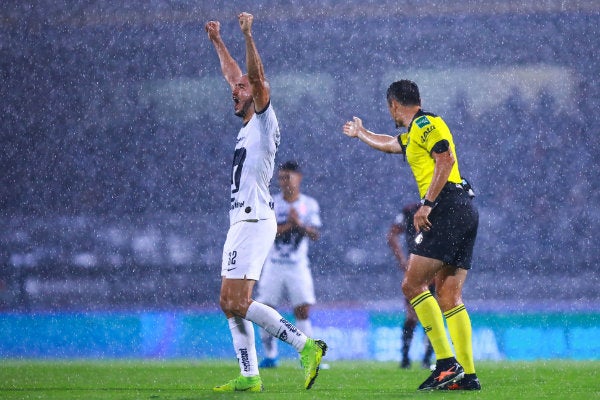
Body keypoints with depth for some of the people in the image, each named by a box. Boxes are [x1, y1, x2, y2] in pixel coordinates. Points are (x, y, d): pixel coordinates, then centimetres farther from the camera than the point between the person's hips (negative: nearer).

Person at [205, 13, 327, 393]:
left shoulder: (264, 120, -5)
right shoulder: (249, 124, 18)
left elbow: (256, 78, -21)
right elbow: (235, 75, 31)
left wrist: (247, 34, -26)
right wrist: (217, 41, 34)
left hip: (253, 221, -10)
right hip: (243, 220, 10)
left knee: (239, 303, -17)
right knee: (229, 304, 7)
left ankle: (305, 344, -20)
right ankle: (249, 376, 5)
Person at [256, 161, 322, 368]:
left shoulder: (309, 204, 2)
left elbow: (315, 234, -6)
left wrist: (299, 224, -24)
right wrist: (289, 224, -22)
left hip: (298, 266, 0)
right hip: (274, 266, 0)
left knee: (303, 312, -7)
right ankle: (270, 356, 11)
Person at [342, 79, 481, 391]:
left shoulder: (424, 124, -3)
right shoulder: (413, 133, 26)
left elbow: (446, 159, -17)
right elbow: (389, 144, 47)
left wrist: (427, 204, -21)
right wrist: (361, 133, 65)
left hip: (447, 209, -9)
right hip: (465, 213, 9)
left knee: (413, 284, -11)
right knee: (449, 297, 4)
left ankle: (446, 362, -19)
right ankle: (468, 374, -2)